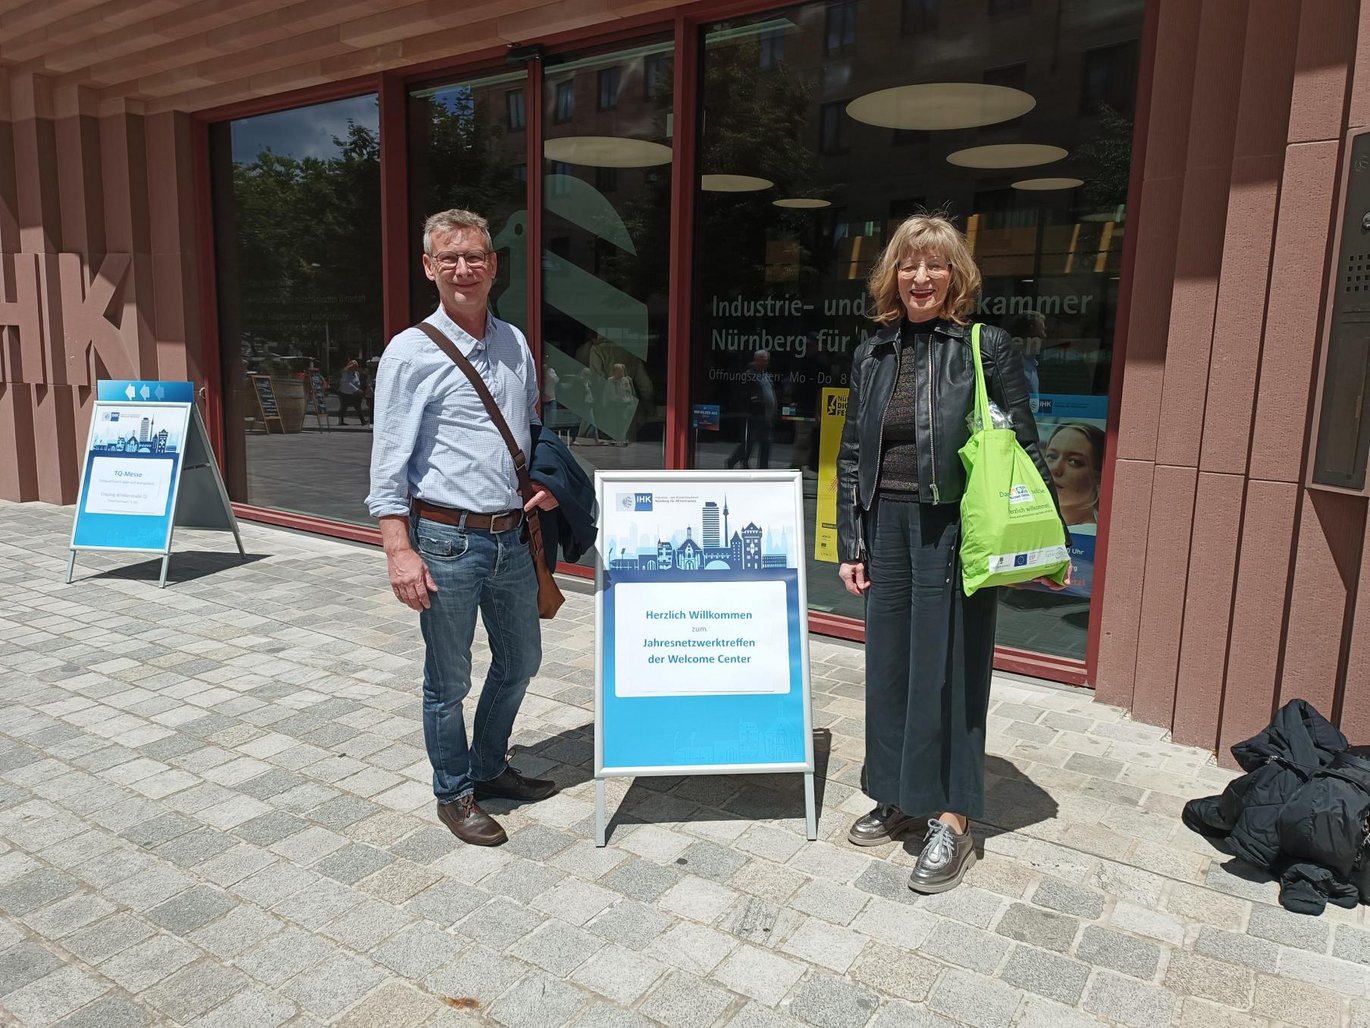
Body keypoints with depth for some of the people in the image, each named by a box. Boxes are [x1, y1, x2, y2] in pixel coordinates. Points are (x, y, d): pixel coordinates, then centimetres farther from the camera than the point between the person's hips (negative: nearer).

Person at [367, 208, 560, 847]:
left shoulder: (515, 344, 9)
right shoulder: (411, 352, -8)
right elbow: (389, 460, -10)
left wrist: (547, 479, 3)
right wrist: (400, 551, -17)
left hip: (512, 538, 6)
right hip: (447, 540, -6)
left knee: (520, 662, 18)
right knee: (448, 680, 8)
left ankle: (488, 767, 41)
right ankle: (454, 794, 29)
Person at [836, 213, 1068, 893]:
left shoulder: (986, 347, -3)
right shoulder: (873, 355, 10)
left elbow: (1023, 448, -2)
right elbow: (852, 456, 12)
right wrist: (850, 545, 9)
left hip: (954, 525, -5)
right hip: (887, 523, 5)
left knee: (948, 667, 1)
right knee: (888, 662, 11)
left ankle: (951, 820, 15)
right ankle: (897, 798, 28)